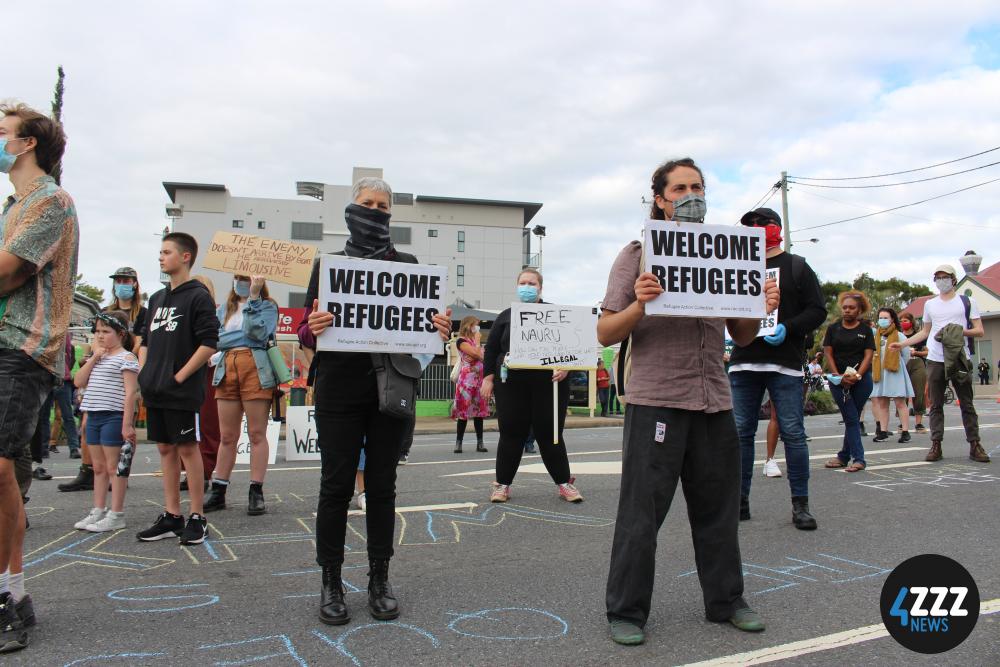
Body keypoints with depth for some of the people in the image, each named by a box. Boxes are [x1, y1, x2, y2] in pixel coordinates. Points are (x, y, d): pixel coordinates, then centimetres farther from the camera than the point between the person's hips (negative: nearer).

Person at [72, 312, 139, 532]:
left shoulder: (126, 358, -7)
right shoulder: (97, 358, 17)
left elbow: (130, 392, -14)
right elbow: (79, 382, 8)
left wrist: (127, 424, -19)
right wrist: (94, 358, 0)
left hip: (114, 417, -8)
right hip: (94, 417, 8)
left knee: (114, 467, -2)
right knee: (98, 467, 13)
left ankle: (116, 515, 3)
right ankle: (98, 511, 22)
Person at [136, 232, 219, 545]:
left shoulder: (198, 296, -7)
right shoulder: (157, 298, 17)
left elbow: (208, 343, -14)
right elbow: (146, 340, 23)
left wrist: (179, 377, -15)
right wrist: (144, 373, 9)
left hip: (182, 391, -7)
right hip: (155, 391, 8)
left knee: (188, 449, -3)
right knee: (166, 449, 11)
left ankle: (197, 518, 6)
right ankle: (171, 516, 19)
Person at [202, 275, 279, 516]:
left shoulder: (267, 306, 7)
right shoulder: (224, 309, 23)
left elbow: (258, 333, -10)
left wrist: (253, 297, -9)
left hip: (255, 369, -4)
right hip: (226, 370, 5)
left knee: (257, 434, -1)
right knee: (227, 436, 8)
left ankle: (256, 493, 3)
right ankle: (218, 491, 15)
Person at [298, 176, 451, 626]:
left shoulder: (407, 265, 11)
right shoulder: (328, 264, 8)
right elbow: (306, 332, 4)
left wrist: (440, 329, -14)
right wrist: (313, 328, -20)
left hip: (391, 387, 1)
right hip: (339, 388, -1)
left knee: (382, 484, 7)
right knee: (337, 484, 1)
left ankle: (379, 580, 19)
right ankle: (331, 583, 15)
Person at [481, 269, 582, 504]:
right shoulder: (505, 317, 12)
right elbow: (491, 349, 11)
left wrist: (565, 367, -11)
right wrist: (488, 377, 3)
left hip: (548, 384, -1)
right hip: (511, 385, 1)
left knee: (550, 434, 4)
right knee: (511, 434, 4)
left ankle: (564, 483, 16)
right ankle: (502, 484, 15)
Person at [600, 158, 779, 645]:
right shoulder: (637, 255, 1)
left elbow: (741, 337, 17)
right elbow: (606, 334, -4)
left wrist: (761, 309, -3)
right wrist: (639, 304, -22)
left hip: (715, 401, 5)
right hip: (655, 399, -4)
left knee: (718, 508, 13)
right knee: (641, 513, 0)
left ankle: (725, 601, 31)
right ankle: (626, 612, 14)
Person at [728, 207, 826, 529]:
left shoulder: (796, 267, 8)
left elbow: (817, 310, 2)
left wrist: (788, 328, -14)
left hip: (784, 363, -3)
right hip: (743, 361, 3)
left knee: (793, 433, -3)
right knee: (741, 432, 3)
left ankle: (800, 504, 7)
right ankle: (740, 500, 12)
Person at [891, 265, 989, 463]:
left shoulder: (967, 302, 5)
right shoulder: (930, 304, 15)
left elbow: (979, 331, 2)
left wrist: (961, 331, -15)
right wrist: (903, 343, 14)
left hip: (960, 359, -2)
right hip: (935, 360, 3)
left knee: (967, 404, 1)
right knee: (935, 405, 3)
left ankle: (974, 444, 7)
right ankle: (936, 445, 6)